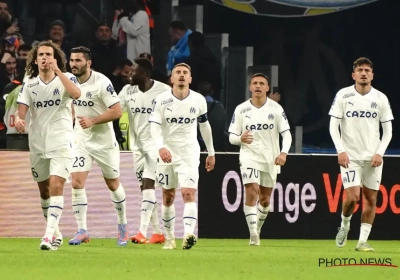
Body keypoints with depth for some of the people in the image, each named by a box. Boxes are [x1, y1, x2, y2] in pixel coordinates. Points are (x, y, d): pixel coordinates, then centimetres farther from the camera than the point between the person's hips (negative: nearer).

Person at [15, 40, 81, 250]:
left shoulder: (65, 78, -3)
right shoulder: (29, 83, 5)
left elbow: (76, 94, -24)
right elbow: (22, 108, -4)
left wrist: (57, 71, -25)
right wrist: (18, 119, -27)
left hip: (61, 142, -4)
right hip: (37, 144, 4)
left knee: (56, 186, -19)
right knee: (44, 191, 12)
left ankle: (49, 234, -25)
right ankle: (55, 233, 28)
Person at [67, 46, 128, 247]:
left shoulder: (102, 83, -18)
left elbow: (117, 111, -21)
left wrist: (92, 121, -27)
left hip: (104, 140, -4)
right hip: (81, 140, 4)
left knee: (113, 184, 11)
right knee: (77, 183, -12)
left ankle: (123, 226, 31)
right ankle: (82, 231, -7)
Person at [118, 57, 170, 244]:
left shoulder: (164, 91, -11)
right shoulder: (128, 91, 2)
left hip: (156, 143, -6)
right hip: (137, 145, 6)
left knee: (148, 185, -16)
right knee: (145, 187, 8)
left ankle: (143, 232, -22)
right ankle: (157, 232, 17)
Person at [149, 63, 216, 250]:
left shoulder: (199, 100, 0)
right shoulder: (162, 100, -5)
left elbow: (204, 126, 14)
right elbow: (155, 126, -13)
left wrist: (211, 153, 19)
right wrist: (161, 147, -31)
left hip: (190, 153, -1)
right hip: (167, 153, 1)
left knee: (189, 194, -17)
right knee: (168, 197, 8)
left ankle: (189, 235, -31)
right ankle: (169, 238, 21)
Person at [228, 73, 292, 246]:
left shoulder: (276, 109, -2)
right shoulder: (241, 110, -2)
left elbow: (286, 133, -3)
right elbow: (232, 137, 0)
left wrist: (284, 152, -20)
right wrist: (241, 138, -24)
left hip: (271, 159, 2)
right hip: (249, 156, -2)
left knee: (265, 199, 11)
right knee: (252, 193, -20)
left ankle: (258, 229, 34)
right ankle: (253, 234, -20)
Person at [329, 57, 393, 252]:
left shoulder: (380, 99, 1)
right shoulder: (343, 95, -3)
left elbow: (387, 131, 6)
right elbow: (333, 126, -2)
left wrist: (380, 153, -7)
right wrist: (341, 151, -12)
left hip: (372, 157, 2)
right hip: (350, 155, -2)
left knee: (371, 199, -1)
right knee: (353, 197, -14)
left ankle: (363, 241, 6)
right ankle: (344, 225, 15)